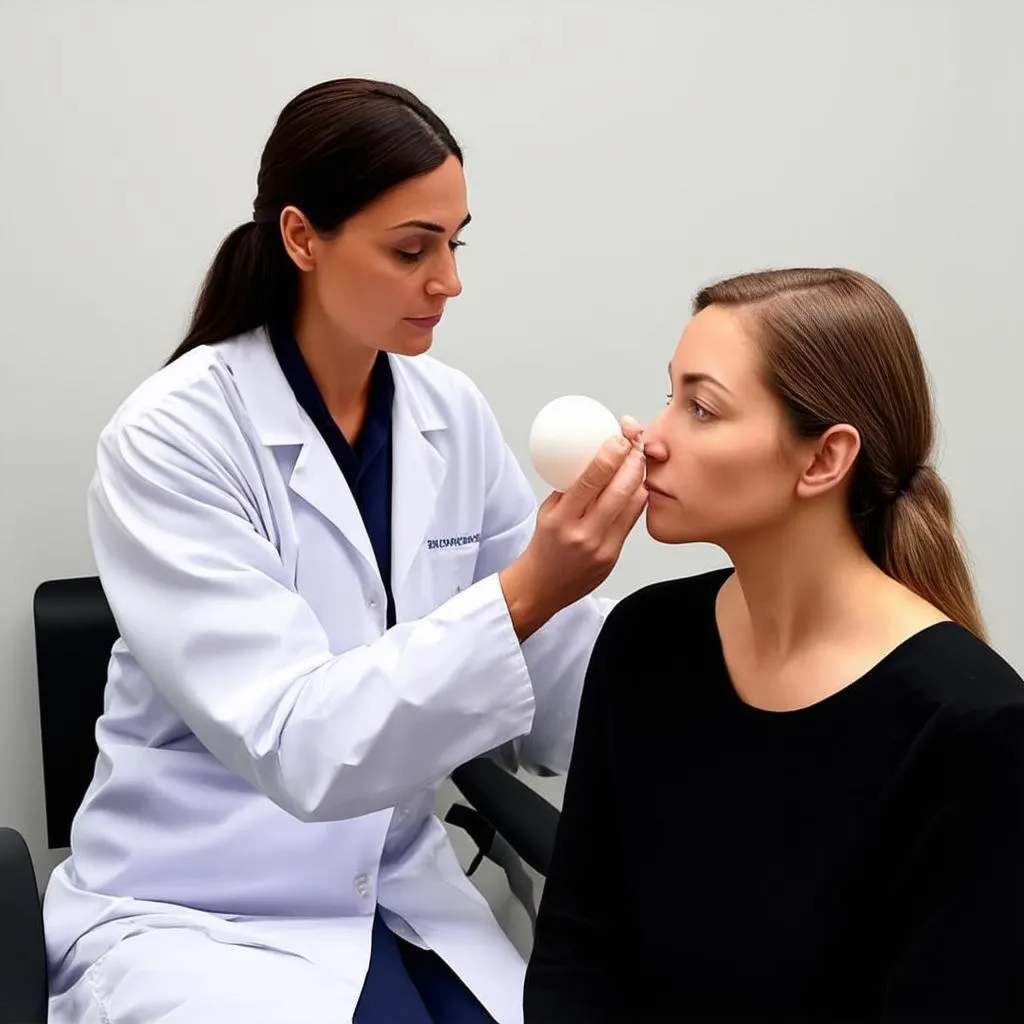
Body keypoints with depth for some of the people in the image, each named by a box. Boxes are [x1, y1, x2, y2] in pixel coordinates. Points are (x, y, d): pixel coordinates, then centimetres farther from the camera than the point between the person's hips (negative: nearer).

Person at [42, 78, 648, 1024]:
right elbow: (295, 743, -25)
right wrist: (522, 595, -34)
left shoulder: (453, 416, -2)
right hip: (195, 916, -4)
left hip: (401, 893, 5)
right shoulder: (173, 437, -16)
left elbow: (544, 706, 1)